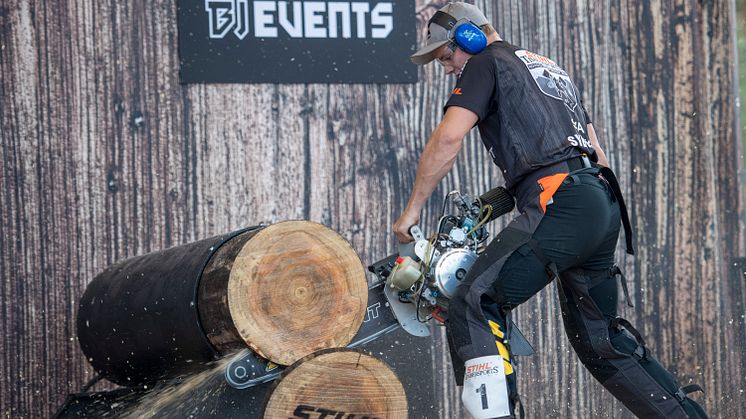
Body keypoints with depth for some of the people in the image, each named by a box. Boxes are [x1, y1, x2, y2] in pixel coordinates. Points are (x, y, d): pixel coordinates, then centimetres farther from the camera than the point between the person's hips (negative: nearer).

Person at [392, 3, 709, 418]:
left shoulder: (485, 64, 7)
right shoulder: (552, 68, 32)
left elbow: (448, 138, -8)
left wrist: (413, 208, -2)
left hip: (560, 204, -9)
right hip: (605, 206, 9)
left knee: (475, 307, -16)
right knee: (599, 337, 20)